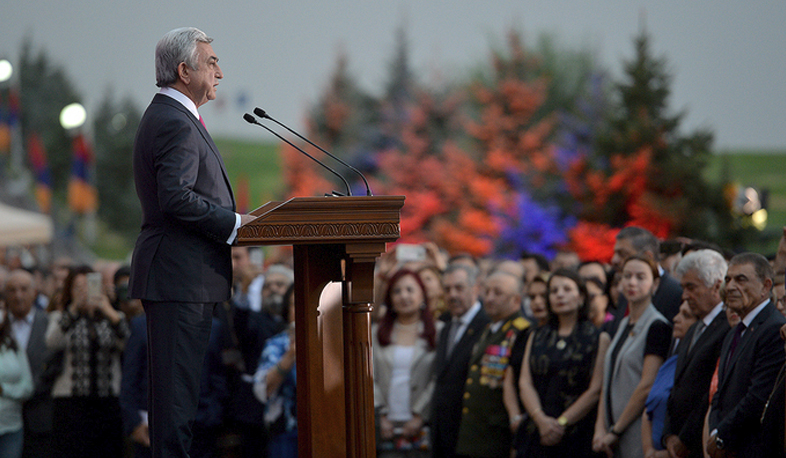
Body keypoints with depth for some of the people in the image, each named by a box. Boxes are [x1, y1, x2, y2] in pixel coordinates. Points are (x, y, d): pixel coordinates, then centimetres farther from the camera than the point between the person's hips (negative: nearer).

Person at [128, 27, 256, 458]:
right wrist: (234, 223, -16)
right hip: (181, 275, -11)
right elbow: (176, 198, -24)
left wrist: (232, 219, 13)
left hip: (178, 273, 11)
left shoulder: (167, 117, 20)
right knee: (178, 379, -9)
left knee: (178, 380, 11)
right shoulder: (175, 124, -14)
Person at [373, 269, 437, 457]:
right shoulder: (377, 333, 13)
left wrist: (420, 417, -9)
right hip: (386, 427, 2)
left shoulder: (437, 332, 5)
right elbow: (370, 378, 6)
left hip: (420, 426, -2)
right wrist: (381, 416, -4)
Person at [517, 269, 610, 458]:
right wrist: (541, 419, -11)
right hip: (538, 434, 3)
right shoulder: (536, 337, 17)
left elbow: (596, 390, -5)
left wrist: (562, 423, -12)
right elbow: (525, 383, 7)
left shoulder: (598, 338, 4)